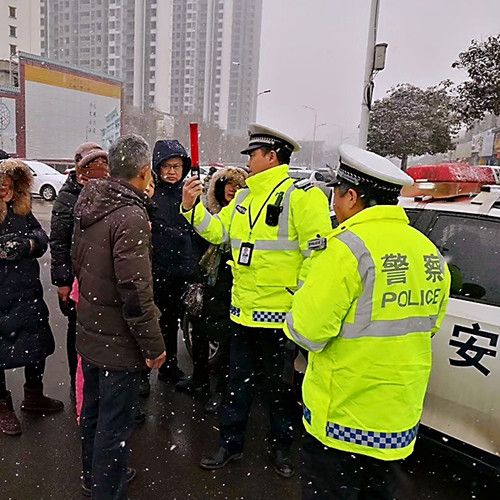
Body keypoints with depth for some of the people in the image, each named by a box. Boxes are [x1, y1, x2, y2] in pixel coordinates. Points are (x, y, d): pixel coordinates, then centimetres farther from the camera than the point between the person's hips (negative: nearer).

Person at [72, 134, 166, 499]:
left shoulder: (89, 205, 4)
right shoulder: (131, 216, -24)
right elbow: (135, 292, -26)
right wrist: (153, 345, -18)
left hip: (89, 330, 10)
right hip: (119, 342, -9)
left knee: (93, 411, 25)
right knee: (114, 426, 7)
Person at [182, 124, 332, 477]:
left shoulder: (301, 196, -14)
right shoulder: (244, 198, 11)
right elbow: (218, 231, 15)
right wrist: (192, 207, 2)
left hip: (280, 315, -6)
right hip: (243, 311, 7)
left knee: (280, 387, 15)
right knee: (238, 382, 19)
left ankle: (281, 445, 38)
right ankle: (231, 443, 38)